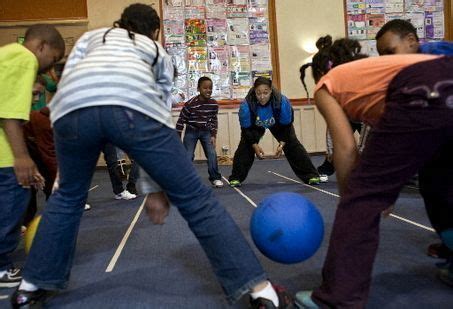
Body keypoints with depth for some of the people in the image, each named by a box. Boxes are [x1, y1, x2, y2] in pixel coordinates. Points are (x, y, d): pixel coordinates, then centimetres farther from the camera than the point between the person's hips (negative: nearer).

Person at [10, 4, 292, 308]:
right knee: (195, 198, 6)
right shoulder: (159, 52, 37)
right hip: (133, 104, -2)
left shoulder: (92, 36, 39)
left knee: (68, 196, 29)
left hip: (73, 105, 3)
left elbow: (66, 81, 22)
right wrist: (155, 187, 34)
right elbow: (160, 107, 32)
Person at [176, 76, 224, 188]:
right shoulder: (190, 104, -23)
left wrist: (213, 135, -4)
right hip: (191, 131, -3)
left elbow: (214, 120, 3)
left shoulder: (214, 104, -11)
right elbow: (181, 121, -14)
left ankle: (215, 178, 7)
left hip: (206, 131, 3)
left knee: (212, 154, -7)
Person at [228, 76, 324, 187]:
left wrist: (282, 144, -30)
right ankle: (236, 178, 0)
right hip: (254, 126, 0)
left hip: (278, 124, 0)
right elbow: (246, 129, -25)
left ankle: (310, 175, 1)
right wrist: (255, 146, -32)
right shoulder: (246, 105, -39)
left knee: (292, 144, -8)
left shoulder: (282, 102, -38)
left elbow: (286, 125, -23)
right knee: (245, 146, -14)